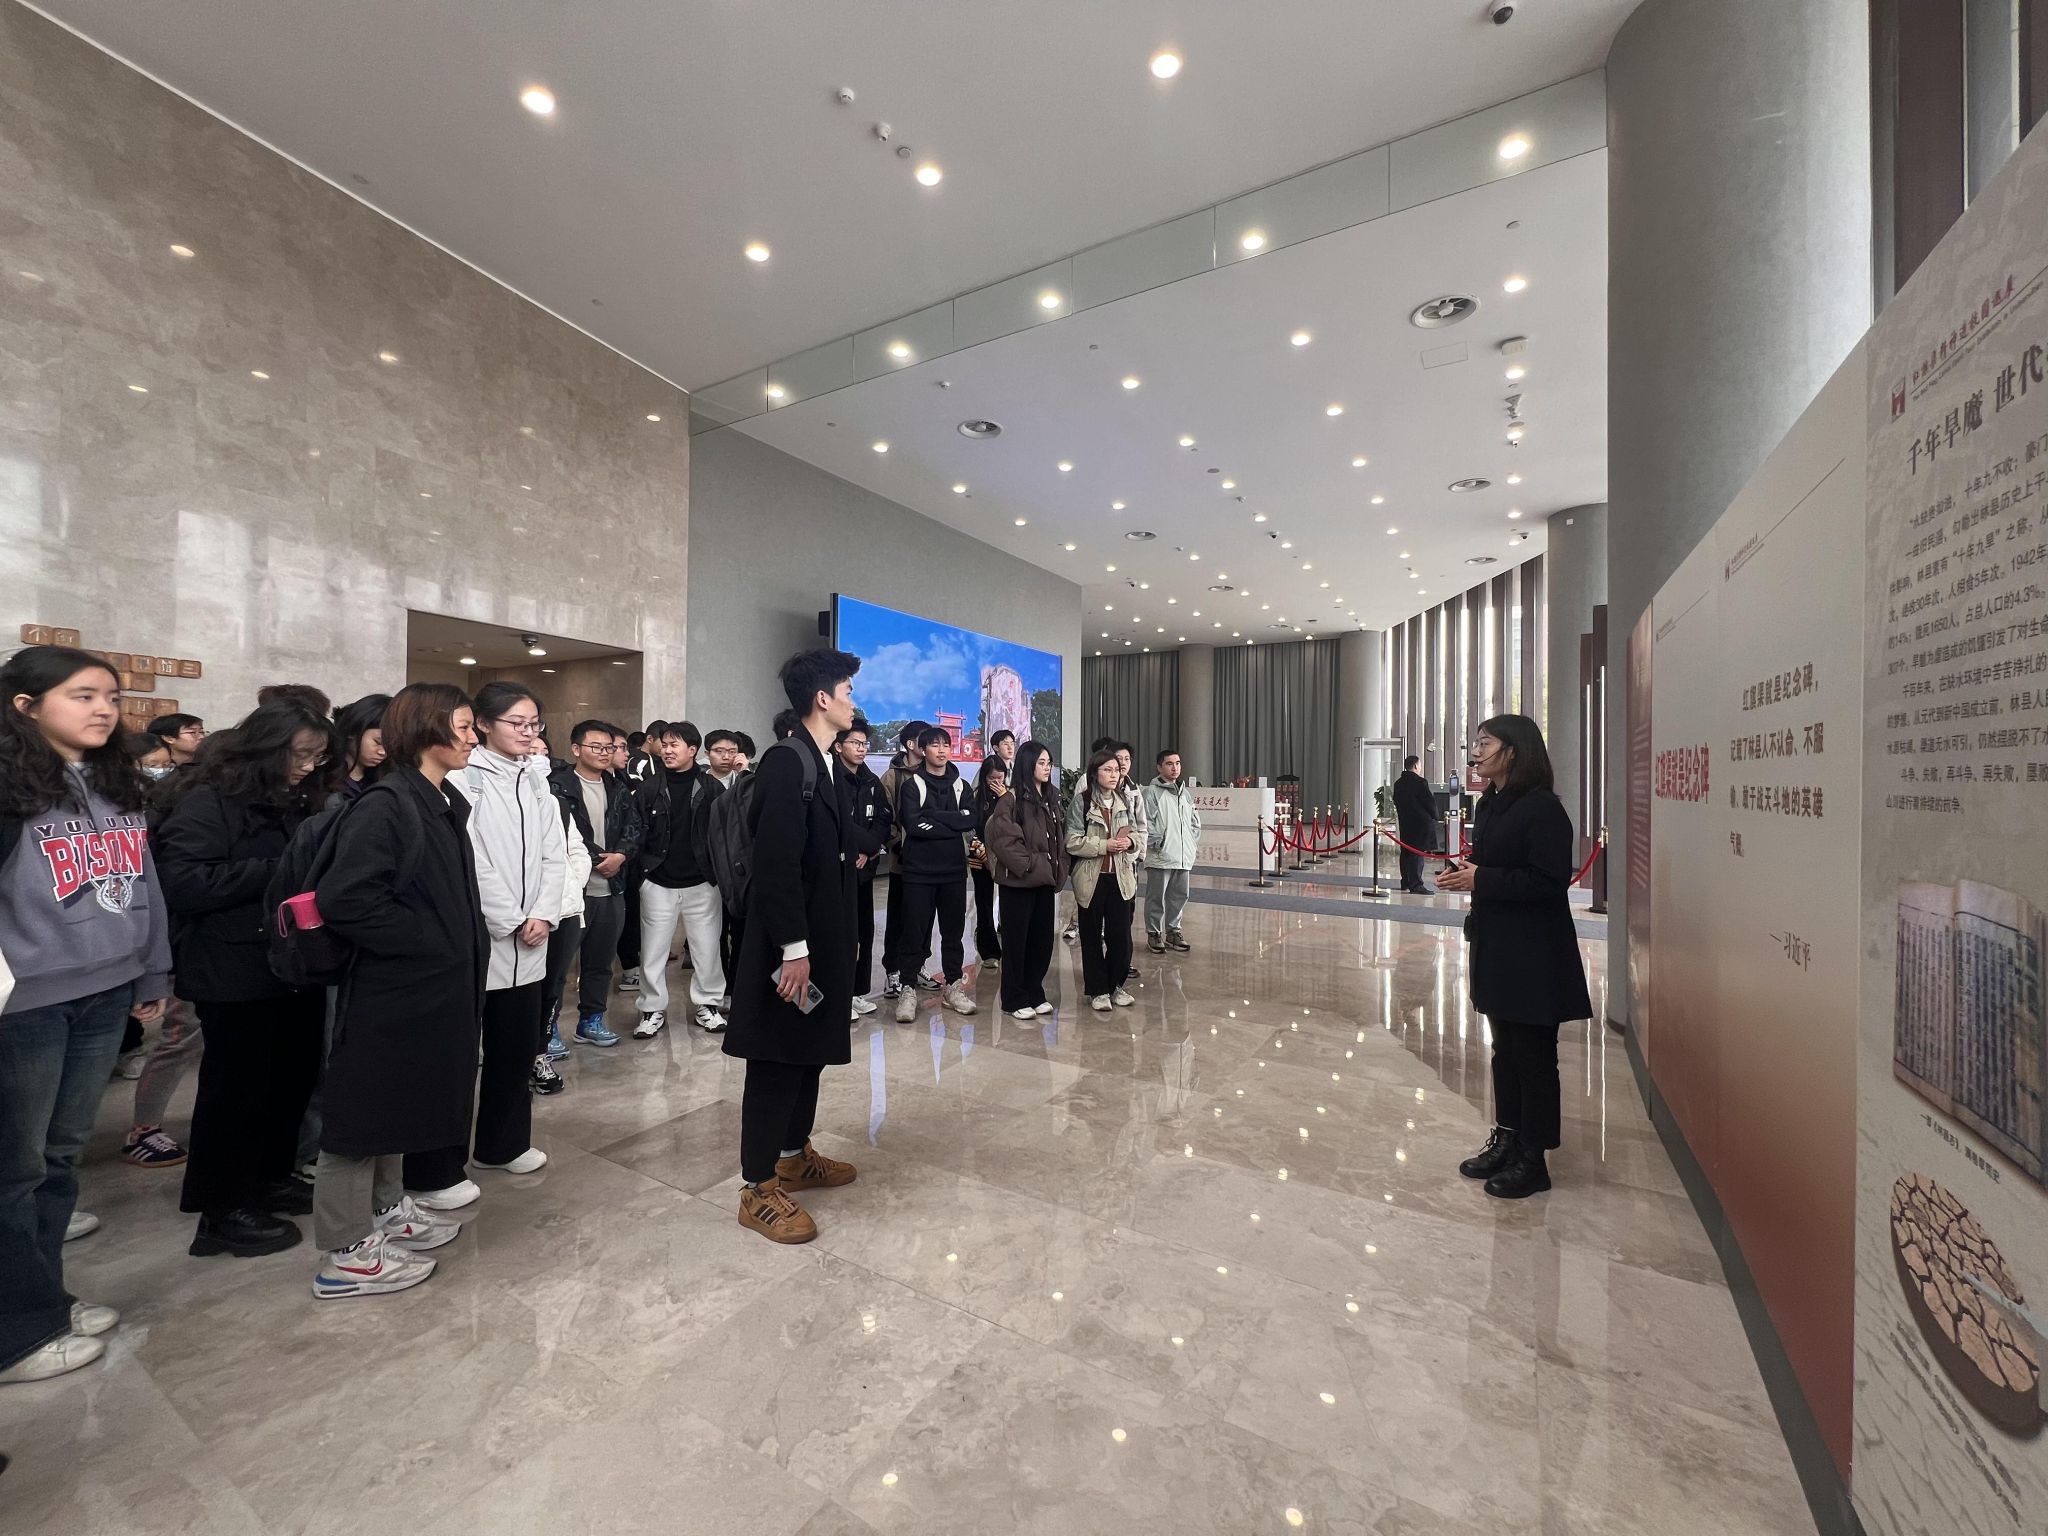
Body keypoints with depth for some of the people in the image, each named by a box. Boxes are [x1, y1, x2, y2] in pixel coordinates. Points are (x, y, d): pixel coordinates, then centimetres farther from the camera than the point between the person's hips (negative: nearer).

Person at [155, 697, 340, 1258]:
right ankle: (225, 1211, 20)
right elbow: (182, 882, -21)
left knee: (293, 1076, 16)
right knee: (236, 1088, 4)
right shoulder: (208, 801, -12)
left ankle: (272, 1177, 34)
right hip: (235, 975, -7)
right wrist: (277, 871, -21)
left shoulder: (299, 802, 12)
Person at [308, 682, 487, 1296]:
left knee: (399, 1102, 22)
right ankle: (345, 1254, 21)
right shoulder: (385, 805, -20)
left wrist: (465, 947, 7)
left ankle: (387, 1209, 39)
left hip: (435, 986, 9)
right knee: (366, 1107, 6)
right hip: (390, 988, -9)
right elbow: (344, 899, -25)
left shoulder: (444, 803, 8)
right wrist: (424, 940, -18)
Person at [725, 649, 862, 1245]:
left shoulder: (823, 763, 10)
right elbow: (776, 862, -23)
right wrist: (793, 949, -22)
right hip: (791, 943, -9)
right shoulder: (786, 760, -18)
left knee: (811, 1051, 20)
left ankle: (795, 1156, 37)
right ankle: (758, 1188, 20)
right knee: (777, 1060, 4)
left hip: (821, 936, 9)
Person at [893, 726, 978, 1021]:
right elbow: (913, 824, -16)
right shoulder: (911, 785, -1)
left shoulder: (960, 785, 11)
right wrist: (951, 824, -12)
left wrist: (932, 815, -14)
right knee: (915, 932, 1)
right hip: (919, 871, -4)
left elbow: (971, 819, -6)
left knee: (954, 930, 11)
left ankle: (952, 986, 24)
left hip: (954, 870, 4)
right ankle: (908, 989, 13)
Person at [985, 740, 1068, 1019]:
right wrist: (1027, 865, -15)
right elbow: (1003, 840, -17)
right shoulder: (1012, 800, -12)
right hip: (1019, 881, -7)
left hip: (1045, 880, 7)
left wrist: (1057, 868, 4)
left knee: (1042, 939, 12)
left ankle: (1035, 993, 27)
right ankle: (1015, 1000, 16)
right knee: (1017, 940, 4)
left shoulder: (1051, 799, 12)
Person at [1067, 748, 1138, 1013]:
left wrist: (1130, 840, -6)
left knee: (1120, 935, 6)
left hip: (1120, 876, 4)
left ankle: (1115, 985, 26)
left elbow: (1134, 832, 16)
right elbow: (1073, 842, -13)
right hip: (1091, 877, -4)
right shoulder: (1081, 801, -9)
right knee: (1092, 936, 7)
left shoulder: (1123, 801, 7)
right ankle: (1097, 990, 20)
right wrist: (1104, 846, -20)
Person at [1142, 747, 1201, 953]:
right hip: (1160, 857, -7)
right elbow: (1145, 823, -13)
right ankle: (1154, 933, 14)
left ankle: (1172, 931, 28)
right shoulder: (1151, 792, -8)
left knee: (1180, 895, 13)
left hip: (1184, 856, 7)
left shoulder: (1185, 793, 15)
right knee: (1156, 897, 1)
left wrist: (1193, 842, 10)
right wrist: (1158, 843, -14)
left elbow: (1195, 821, 21)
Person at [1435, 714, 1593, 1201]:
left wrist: (1481, 880, -22)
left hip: (1534, 954, -8)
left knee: (1533, 1053, 5)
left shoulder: (1542, 808, -17)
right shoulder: (1489, 805, 9)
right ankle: (1506, 1139, 32)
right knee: (1504, 1047, 18)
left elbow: (1550, 882, -22)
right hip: (1495, 945, 8)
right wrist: (1464, 876, -3)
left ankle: (1533, 1160, 19)